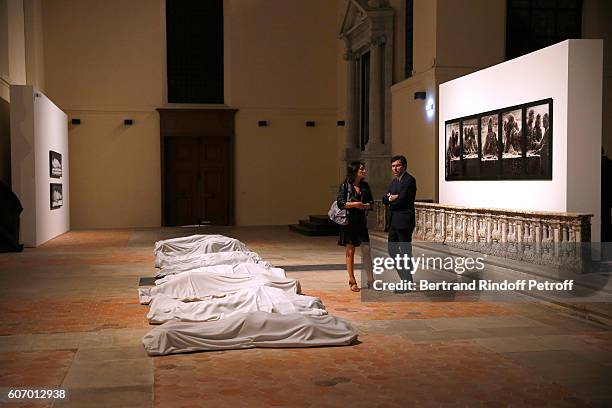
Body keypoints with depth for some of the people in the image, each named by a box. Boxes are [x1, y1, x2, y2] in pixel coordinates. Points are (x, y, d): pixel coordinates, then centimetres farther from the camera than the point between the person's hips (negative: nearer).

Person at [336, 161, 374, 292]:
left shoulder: (365, 185, 9)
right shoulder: (345, 185, -5)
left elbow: (371, 202, 10)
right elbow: (340, 203, -10)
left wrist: (364, 206, -10)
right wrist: (354, 204, -18)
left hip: (362, 221, 4)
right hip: (349, 221, -4)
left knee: (366, 250, -1)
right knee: (350, 251, 4)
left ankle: (370, 281, 3)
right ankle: (352, 281, 13)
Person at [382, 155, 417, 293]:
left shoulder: (409, 180, -12)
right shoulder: (394, 181, 17)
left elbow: (400, 201, -18)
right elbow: (385, 199, 10)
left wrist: (391, 199, 0)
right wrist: (390, 197, -10)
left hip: (404, 221, -9)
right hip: (394, 221, 9)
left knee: (405, 251, -2)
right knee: (392, 250, 13)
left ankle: (408, 283, 8)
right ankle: (405, 278, 24)